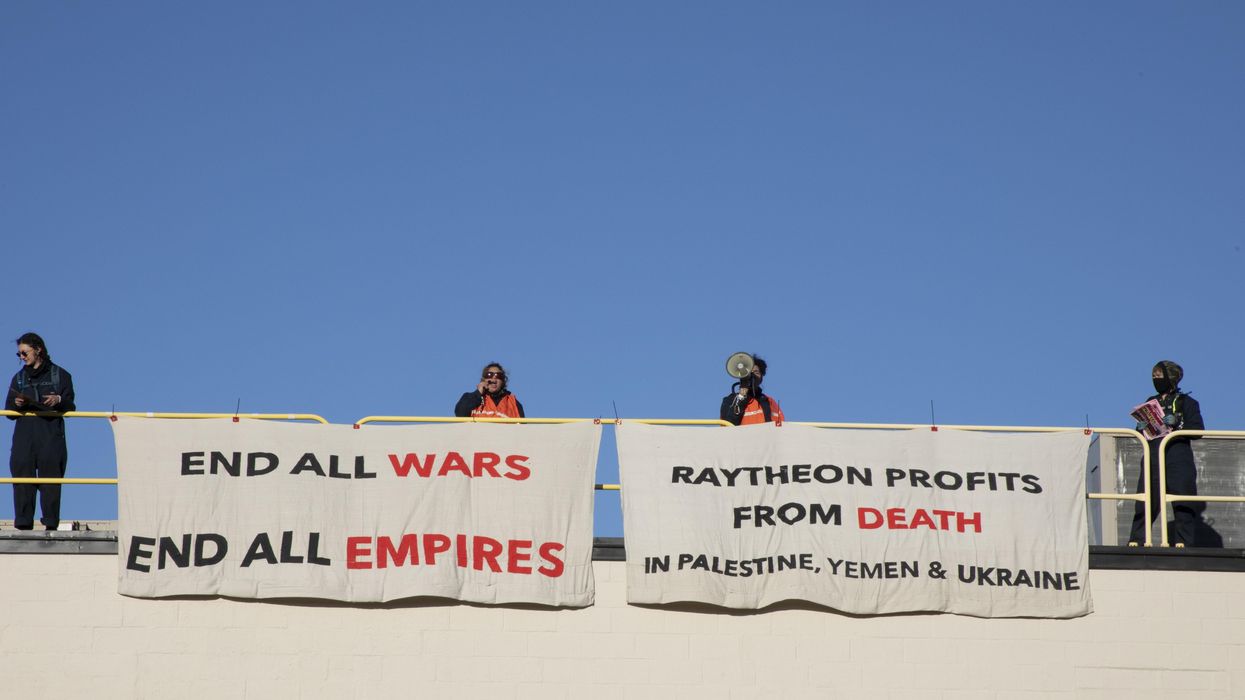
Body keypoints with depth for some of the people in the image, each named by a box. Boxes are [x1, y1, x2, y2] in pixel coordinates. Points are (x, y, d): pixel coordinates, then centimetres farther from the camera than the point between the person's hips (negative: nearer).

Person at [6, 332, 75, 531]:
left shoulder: (60, 375, 10)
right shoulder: (19, 378, 20)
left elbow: (70, 406, 6)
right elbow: (8, 411, 17)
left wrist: (59, 400, -15)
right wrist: (17, 405, -5)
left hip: (51, 434, -3)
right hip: (24, 435, 3)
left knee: (51, 479, -9)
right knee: (22, 479, -6)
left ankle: (51, 525, -8)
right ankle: (24, 525, -7)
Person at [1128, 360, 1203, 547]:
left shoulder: (1186, 402, 8)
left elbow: (1198, 430, -1)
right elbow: (1140, 432, 24)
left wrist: (1177, 423, -14)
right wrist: (1142, 427, 1)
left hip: (1179, 459, -3)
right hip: (1153, 459, 3)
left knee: (1183, 504, -5)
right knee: (1145, 503, -4)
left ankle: (1182, 541, -3)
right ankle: (1136, 541, -6)